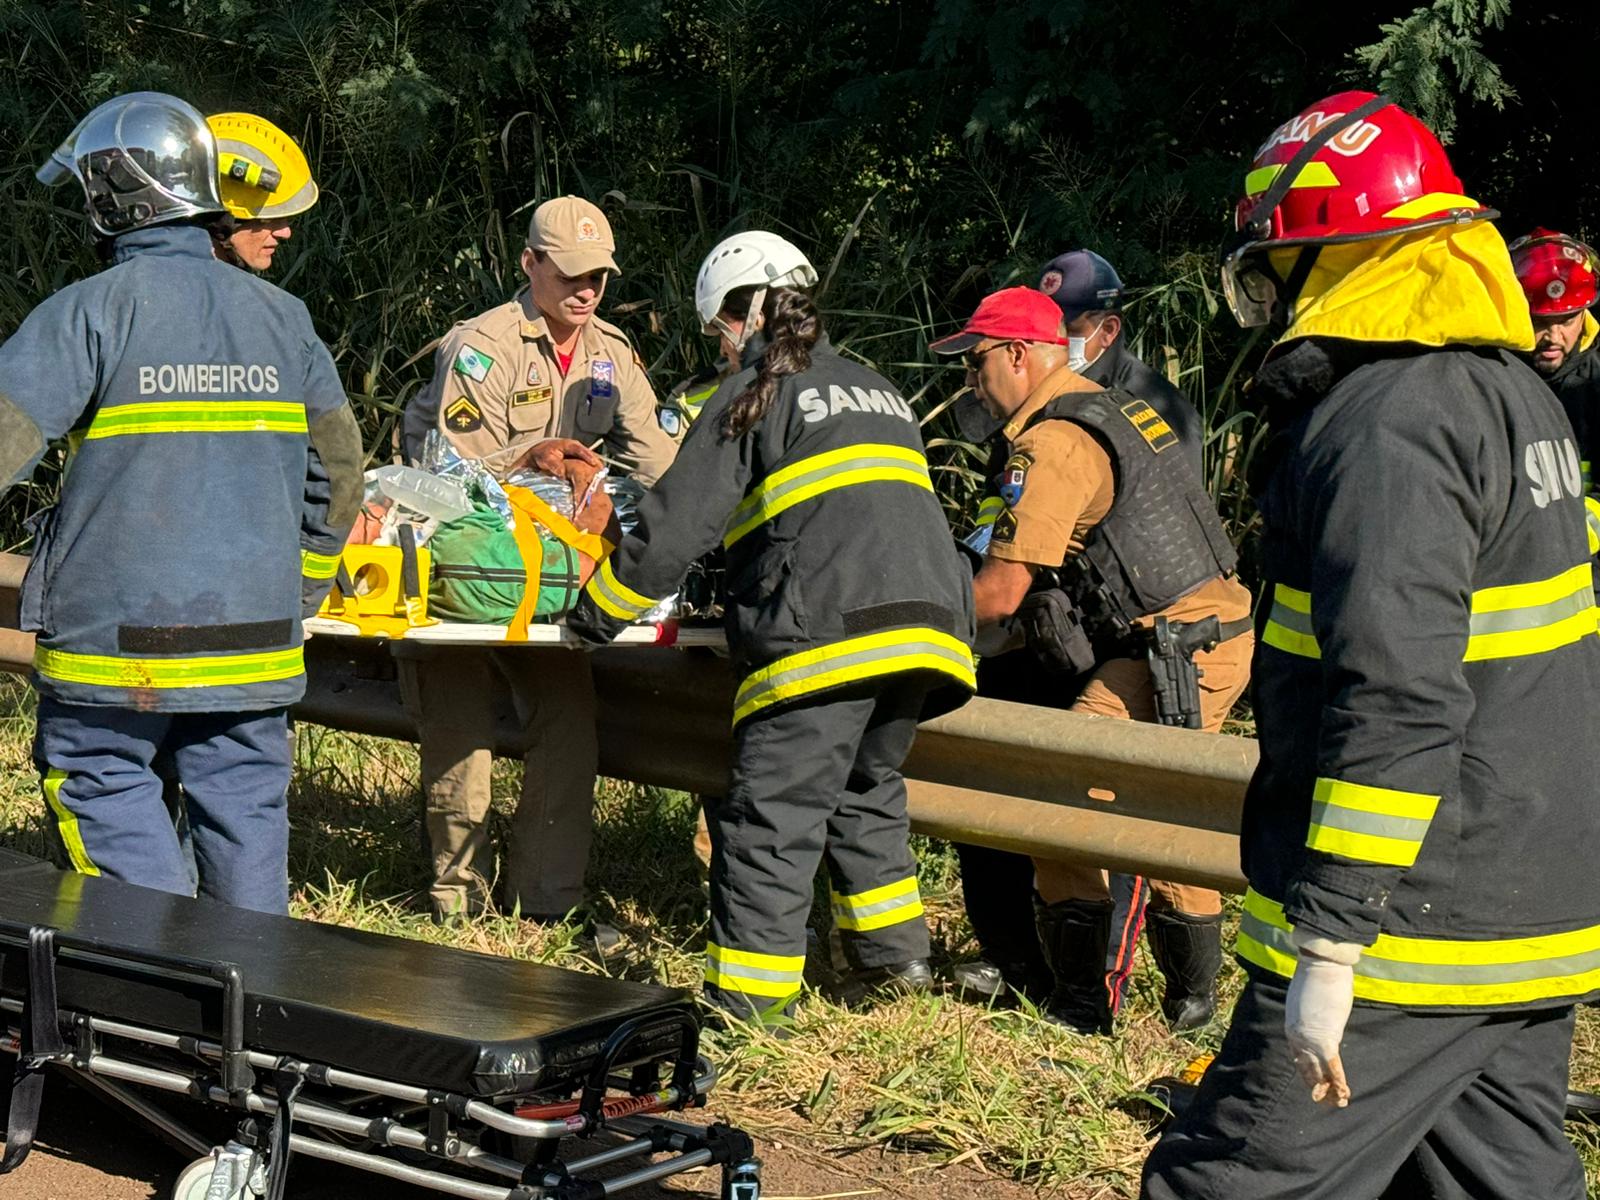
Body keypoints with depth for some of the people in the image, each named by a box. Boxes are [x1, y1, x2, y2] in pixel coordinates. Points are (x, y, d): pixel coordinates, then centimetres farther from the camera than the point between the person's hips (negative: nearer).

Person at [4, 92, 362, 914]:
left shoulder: (91, 312, -9)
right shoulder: (280, 317, 8)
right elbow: (339, 472, 12)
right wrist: (300, 592, 21)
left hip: (118, 634, -5)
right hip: (254, 638, 5)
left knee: (102, 785, 5)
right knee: (245, 801, 11)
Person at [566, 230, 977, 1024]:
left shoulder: (753, 396, 6)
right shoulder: (878, 394, 27)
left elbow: (676, 526, 2)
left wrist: (597, 613, 11)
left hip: (825, 629, -7)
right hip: (926, 622, 8)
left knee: (771, 814, -6)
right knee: (865, 788, 25)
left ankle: (747, 1001, -8)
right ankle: (893, 955, 27)